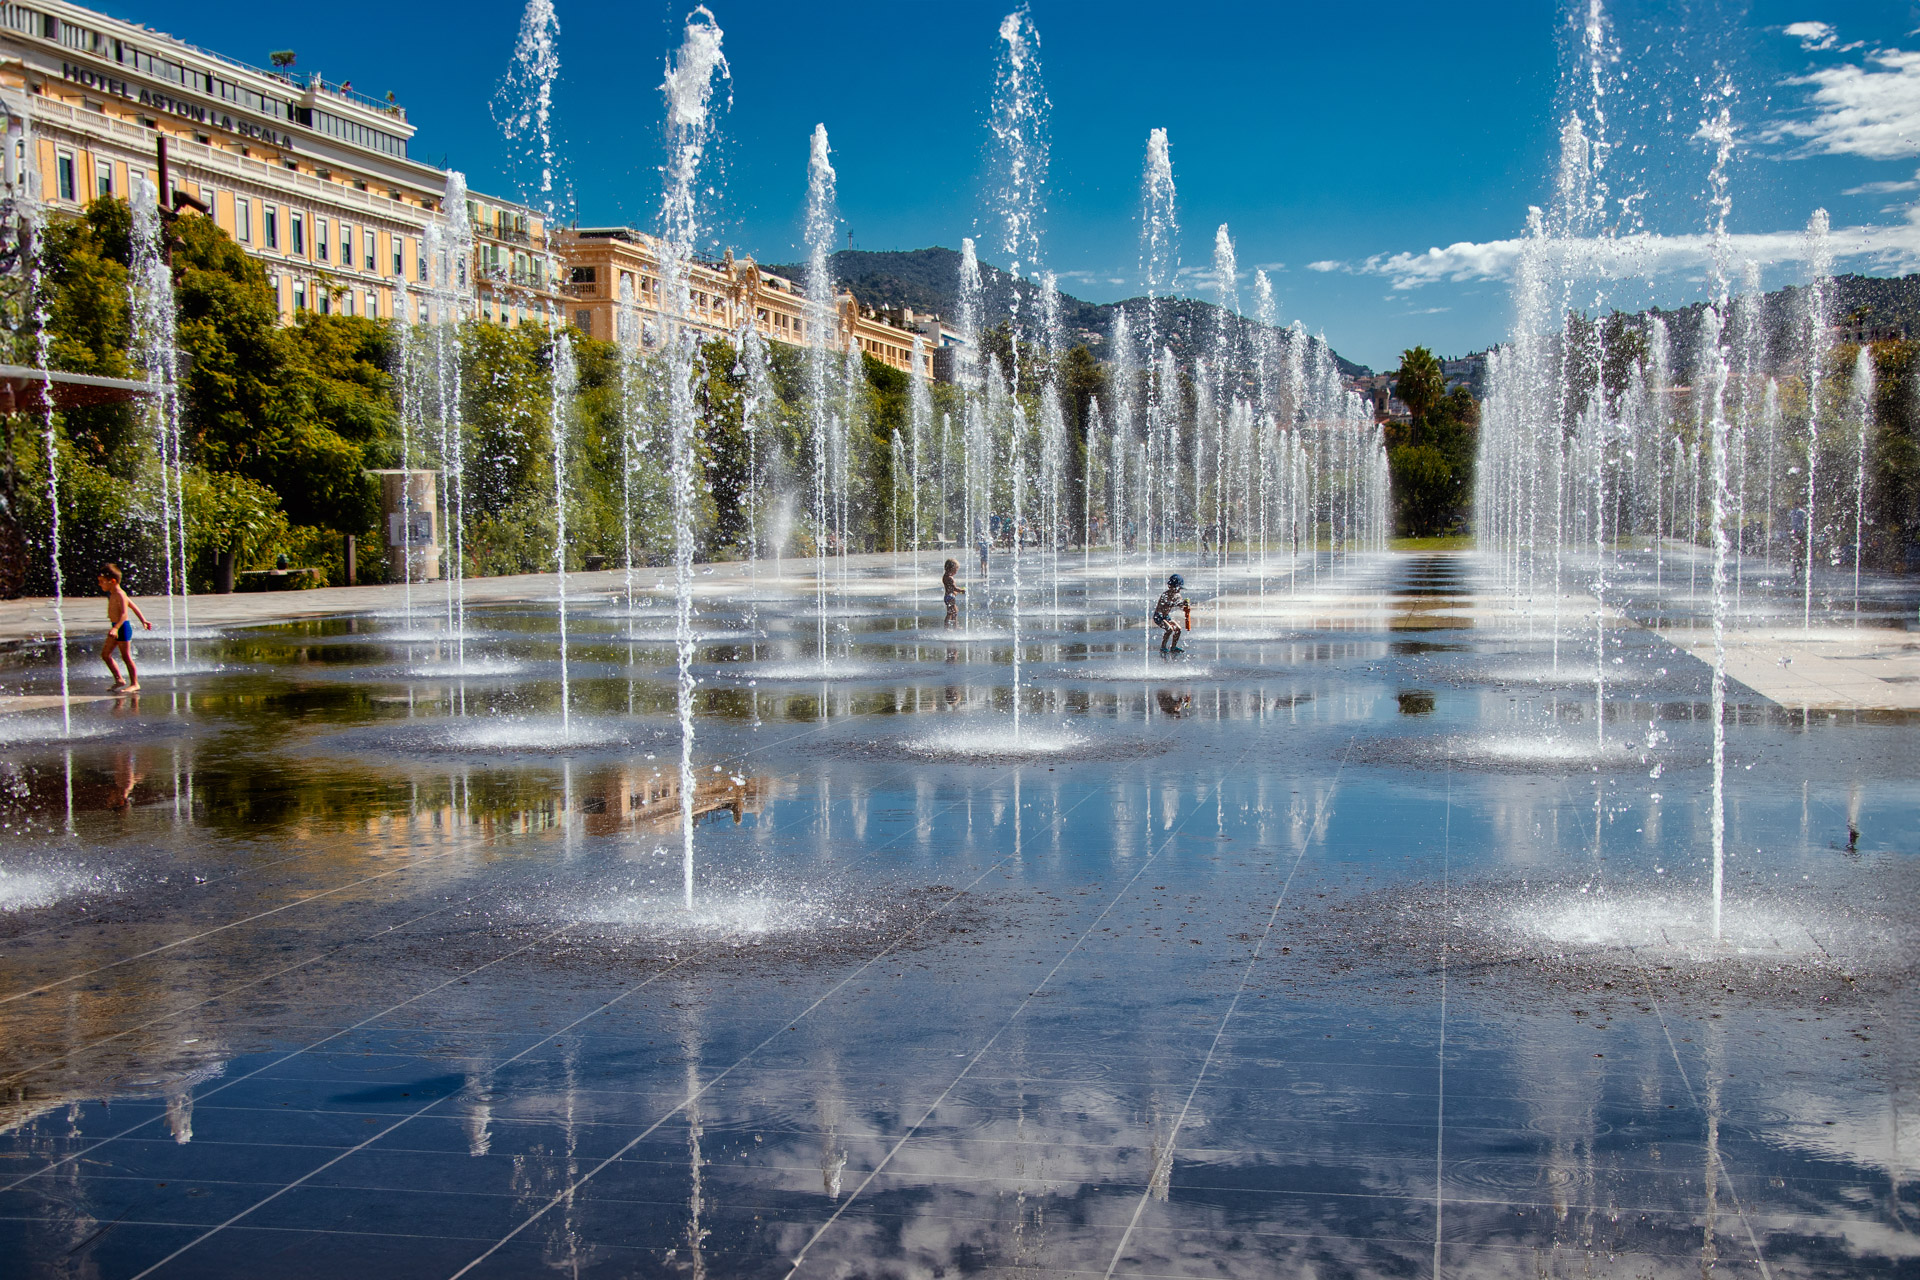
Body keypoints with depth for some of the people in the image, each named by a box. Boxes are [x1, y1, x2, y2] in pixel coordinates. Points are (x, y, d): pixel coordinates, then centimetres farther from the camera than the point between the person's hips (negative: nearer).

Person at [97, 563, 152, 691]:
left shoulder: (120, 595, -16)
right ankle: (119, 680, 16)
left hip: (123, 627, -10)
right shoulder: (113, 594, 15)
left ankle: (135, 684, -1)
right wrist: (143, 620, 24)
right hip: (116, 628, 10)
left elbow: (124, 614, -27)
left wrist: (116, 628, -39)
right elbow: (133, 606, 21)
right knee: (105, 654, 10)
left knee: (126, 656, -6)